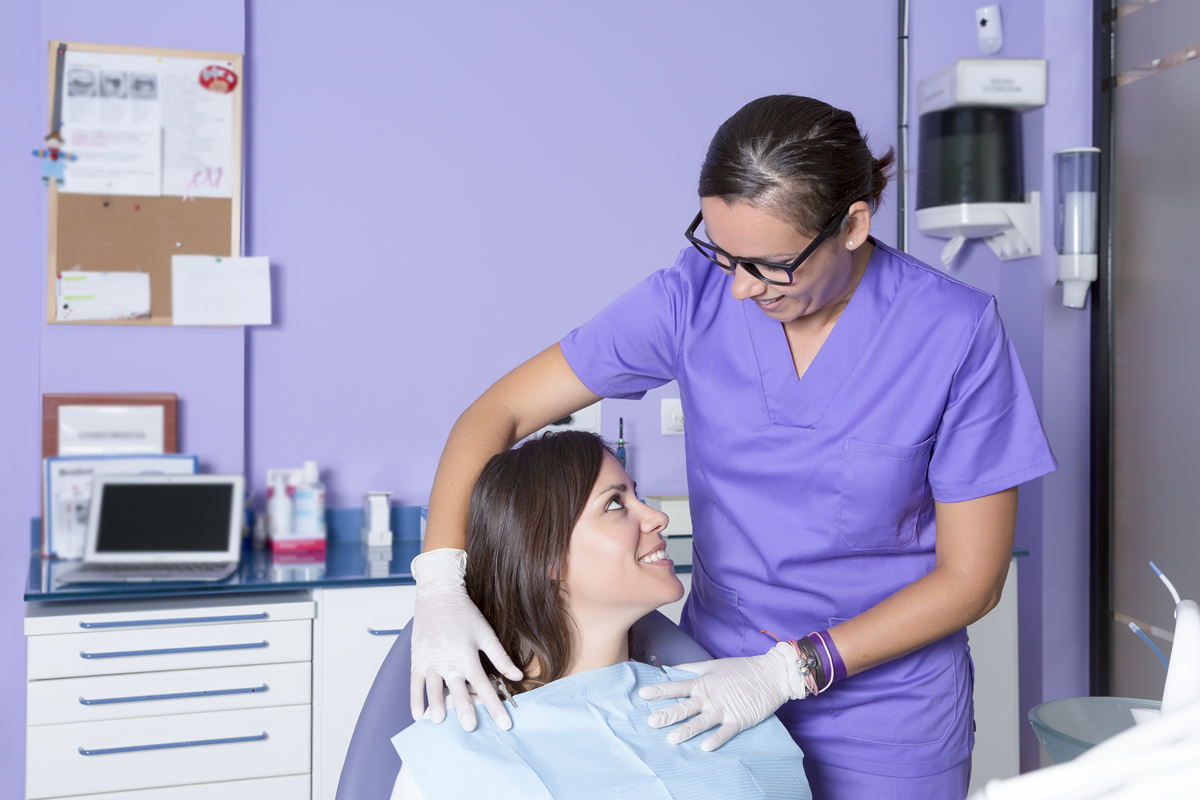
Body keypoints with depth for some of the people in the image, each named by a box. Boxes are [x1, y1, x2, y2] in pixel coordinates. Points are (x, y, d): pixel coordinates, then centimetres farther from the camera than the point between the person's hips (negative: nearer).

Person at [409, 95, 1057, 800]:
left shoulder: (956, 332, -17)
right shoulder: (695, 295, -12)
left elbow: (972, 576, -12)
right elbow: (499, 412, -9)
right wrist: (440, 582, -23)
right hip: (717, 687, 2)